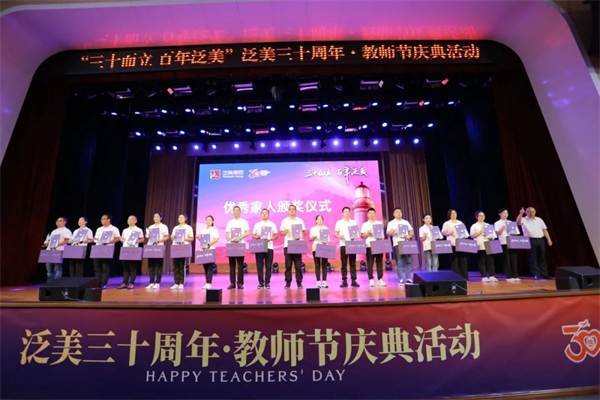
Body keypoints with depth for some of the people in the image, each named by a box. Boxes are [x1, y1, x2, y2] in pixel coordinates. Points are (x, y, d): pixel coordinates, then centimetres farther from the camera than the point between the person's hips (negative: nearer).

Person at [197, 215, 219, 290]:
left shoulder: (214, 230, 0)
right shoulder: (203, 230, 18)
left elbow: (216, 239, -12)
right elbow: (201, 240, 20)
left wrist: (209, 244, -23)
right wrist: (198, 237, -1)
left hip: (211, 250, -6)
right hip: (203, 250, 6)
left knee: (209, 267, -7)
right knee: (205, 266, 6)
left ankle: (209, 283, -5)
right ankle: (207, 283, 13)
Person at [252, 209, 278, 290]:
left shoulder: (272, 224, 9)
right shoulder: (257, 224, 13)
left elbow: (276, 235, 6)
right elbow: (253, 235, 12)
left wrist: (270, 239, -13)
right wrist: (256, 236, -11)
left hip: (269, 247, -1)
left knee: (268, 265, 0)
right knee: (259, 265, 0)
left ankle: (267, 283, 8)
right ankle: (261, 283, 8)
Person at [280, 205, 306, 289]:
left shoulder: (300, 220, 8)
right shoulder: (284, 221, 8)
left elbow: (304, 232, 8)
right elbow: (282, 233, 7)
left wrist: (300, 236, -12)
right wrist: (285, 232, -15)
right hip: (287, 245, 0)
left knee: (298, 264, 1)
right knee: (288, 264, 2)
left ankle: (299, 282, 9)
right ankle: (288, 282, 9)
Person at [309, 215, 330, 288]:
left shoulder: (326, 228, 12)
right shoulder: (313, 229, 9)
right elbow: (310, 239, 7)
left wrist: (326, 241, -12)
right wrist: (313, 237, -13)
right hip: (316, 248, -1)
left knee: (324, 265, -1)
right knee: (317, 265, -1)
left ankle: (324, 282, 3)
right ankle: (318, 282, 3)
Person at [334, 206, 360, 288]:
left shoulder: (353, 222, 12)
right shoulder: (339, 223, 7)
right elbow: (336, 234, 5)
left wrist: (355, 236, -11)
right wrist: (339, 236, -16)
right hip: (343, 245, -1)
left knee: (353, 263, 2)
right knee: (344, 264, 0)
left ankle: (354, 281, 7)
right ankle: (344, 281, 5)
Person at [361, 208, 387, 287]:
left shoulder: (380, 223, 13)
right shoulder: (365, 224, 6)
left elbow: (382, 234, 13)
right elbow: (362, 235, 3)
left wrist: (382, 240, -4)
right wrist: (367, 234, -16)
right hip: (369, 245, -2)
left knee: (379, 262, 3)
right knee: (370, 263, -3)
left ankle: (380, 279, 9)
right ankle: (371, 280, 1)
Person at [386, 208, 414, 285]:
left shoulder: (406, 222, 17)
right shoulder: (391, 223, 7)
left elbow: (411, 231, 14)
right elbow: (388, 233, -1)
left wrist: (409, 236, -7)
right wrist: (392, 232, -23)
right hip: (397, 244, -3)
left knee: (408, 261, 1)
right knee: (399, 262, -3)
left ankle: (408, 278, 9)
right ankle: (400, 280, 1)